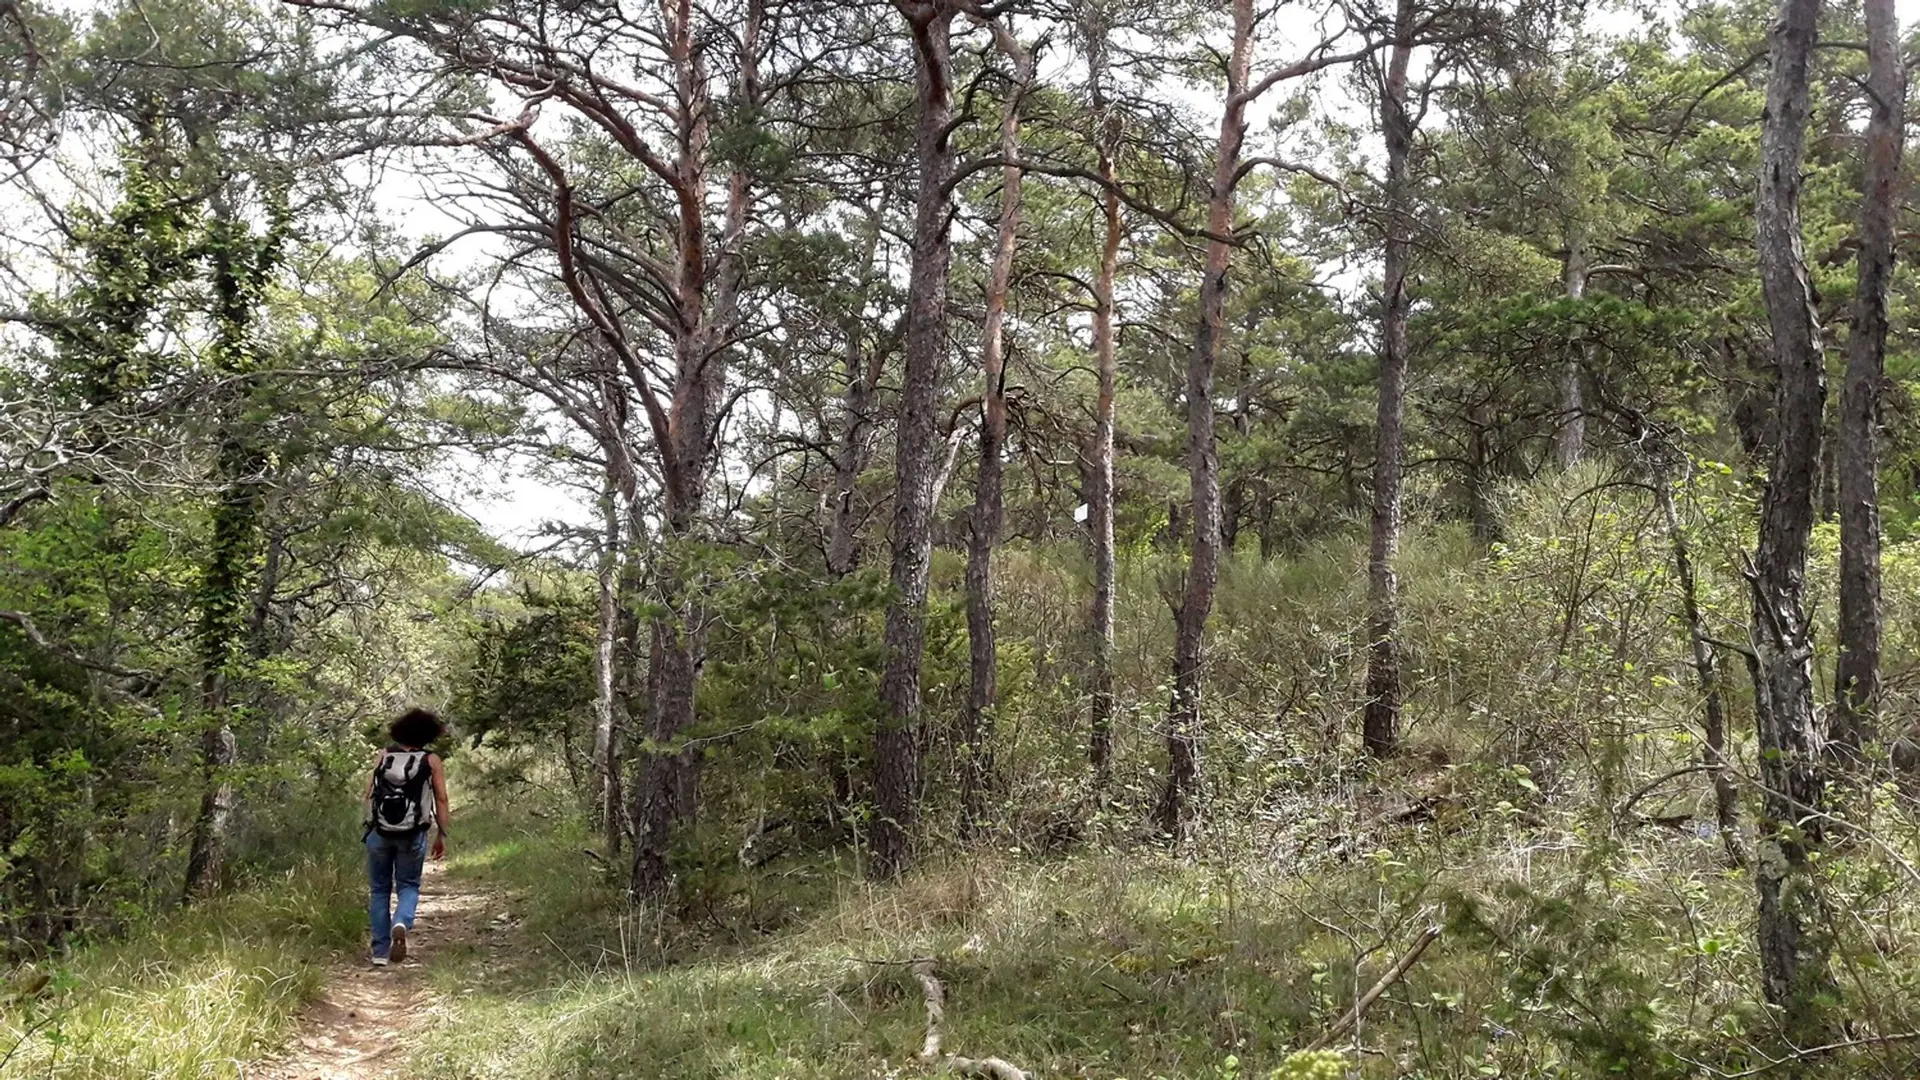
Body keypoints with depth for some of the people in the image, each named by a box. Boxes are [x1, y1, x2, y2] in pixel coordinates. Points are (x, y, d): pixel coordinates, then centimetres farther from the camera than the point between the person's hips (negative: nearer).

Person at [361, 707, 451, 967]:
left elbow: (369, 794, 3)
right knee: (408, 886, 14)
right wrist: (441, 835, 4)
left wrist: (371, 823, 14)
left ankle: (380, 952, 10)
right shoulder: (431, 760, 1)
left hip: (379, 832, 1)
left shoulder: (383, 756, 6)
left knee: (380, 890, 12)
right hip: (413, 835, -1)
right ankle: (401, 924, -17)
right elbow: (441, 799, -2)